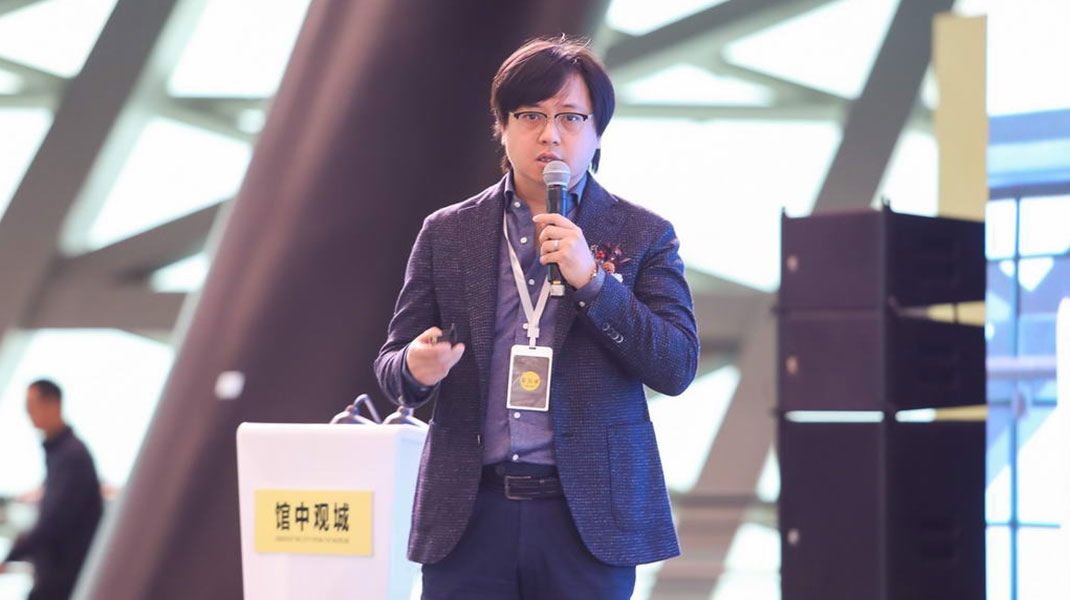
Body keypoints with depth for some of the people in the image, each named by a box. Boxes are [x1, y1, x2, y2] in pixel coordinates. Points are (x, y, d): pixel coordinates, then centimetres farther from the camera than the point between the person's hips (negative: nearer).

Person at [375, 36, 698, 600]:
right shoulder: (446, 233, 10)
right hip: (470, 514, 1)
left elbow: (677, 367, -2)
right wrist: (415, 367, -14)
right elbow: (392, 359, 11)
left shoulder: (643, 235, 6)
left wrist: (592, 279, -13)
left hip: (589, 515, -1)